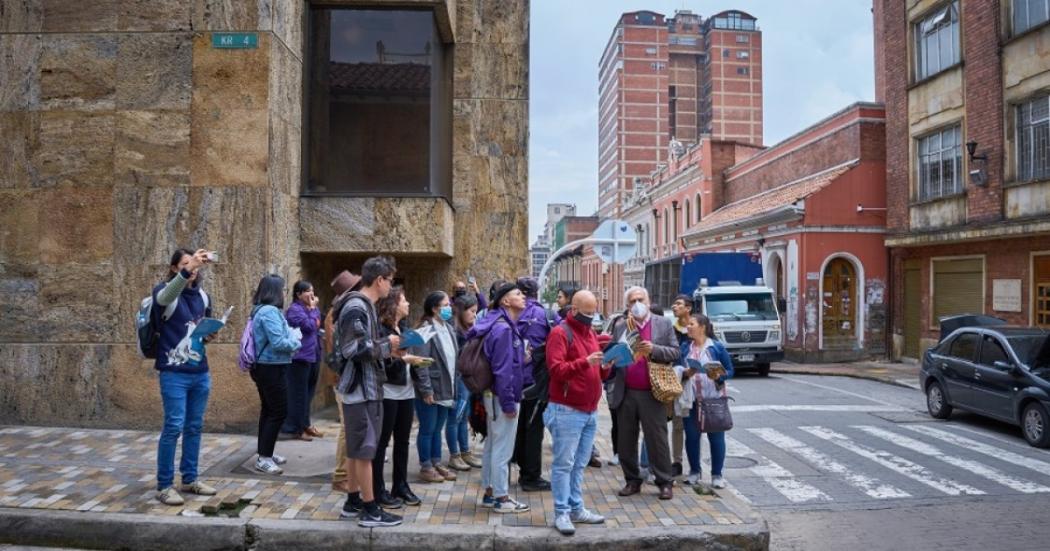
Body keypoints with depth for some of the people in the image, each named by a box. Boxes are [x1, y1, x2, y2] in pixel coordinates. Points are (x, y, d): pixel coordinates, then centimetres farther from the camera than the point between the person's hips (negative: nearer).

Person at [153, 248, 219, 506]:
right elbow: (168, 295, -33)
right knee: (174, 426, -5)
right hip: (174, 373, -5)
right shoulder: (164, 291, -6)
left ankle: (190, 479, 23)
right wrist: (189, 269, -49)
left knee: (195, 426, 11)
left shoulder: (202, 295, 11)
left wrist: (209, 335, 1)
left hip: (200, 373, 6)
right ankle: (164, 486, 7)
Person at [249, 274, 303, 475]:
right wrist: (295, 338, -8)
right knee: (279, 412, -6)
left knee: (269, 409, 17)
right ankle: (263, 458, -2)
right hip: (272, 368, -11)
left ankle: (264, 453, 26)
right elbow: (278, 343, -25)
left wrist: (291, 334, 4)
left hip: (265, 367, 11)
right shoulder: (270, 312, -21)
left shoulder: (261, 310, 12)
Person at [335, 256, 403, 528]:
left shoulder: (364, 306, 13)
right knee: (365, 449, -2)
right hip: (360, 390, -10)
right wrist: (386, 343, -15)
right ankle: (370, 510, 6)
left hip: (364, 388, 10)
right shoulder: (357, 308, -18)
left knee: (356, 448, 16)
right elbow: (352, 349, -24)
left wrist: (387, 350, 7)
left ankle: (353, 502, 26)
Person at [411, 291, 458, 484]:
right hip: (430, 390, -8)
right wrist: (426, 390, -21)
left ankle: (437, 463, 27)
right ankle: (425, 467, 15)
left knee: (438, 429, 16)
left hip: (444, 389, 8)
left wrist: (453, 386, 15)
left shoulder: (448, 328, 11)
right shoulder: (426, 331, -16)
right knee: (427, 429, 4)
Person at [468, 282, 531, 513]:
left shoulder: (503, 326, 12)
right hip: (502, 396, -10)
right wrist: (508, 402, -19)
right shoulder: (503, 329, -19)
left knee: (493, 445, 16)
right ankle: (501, 498, 10)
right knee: (503, 448, 0)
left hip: (494, 395, 10)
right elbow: (503, 369, -21)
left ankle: (490, 493, 27)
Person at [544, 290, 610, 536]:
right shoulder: (559, 333, -9)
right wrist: (585, 362, -29)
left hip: (590, 411, 8)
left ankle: (577, 509, 21)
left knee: (579, 464, 13)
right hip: (567, 411, -8)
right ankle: (561, 513, 3)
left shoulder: (592, 333, 17)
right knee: (564, 464, -3)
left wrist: (605, 367, -2)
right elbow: (556, 370, -18)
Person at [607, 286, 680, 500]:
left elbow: (675, 352, 0)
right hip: (626, 393, 3)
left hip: (652, 394, -2)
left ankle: (665, 482, 14)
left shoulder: (663, 324, 5)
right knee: (626, 440, 9)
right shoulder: (620, 326, 9)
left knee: (657, 439, 2)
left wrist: (654, 349, -14)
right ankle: (632, 480, 22)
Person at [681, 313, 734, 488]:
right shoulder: (684, 347, 6)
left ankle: (717, 475, 15)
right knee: (691, 436, 8)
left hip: (714, 398, -2)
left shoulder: (717, 347, -1)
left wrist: (719, 376, -17)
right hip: (691, 400, 3)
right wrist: (685, 374, -13)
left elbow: (730, 370, 2)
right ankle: (694, 471, 24)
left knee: (716, 437, 3)